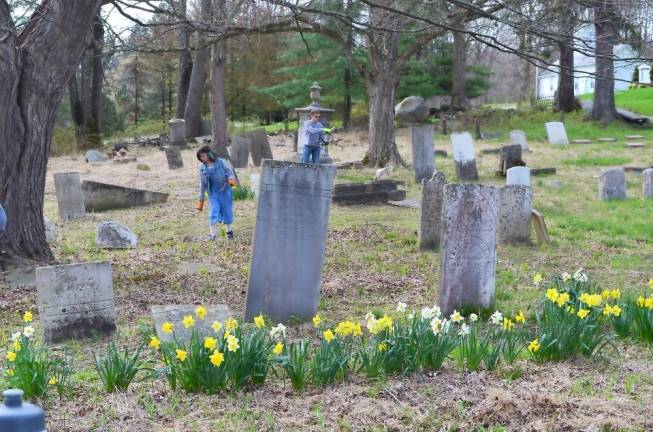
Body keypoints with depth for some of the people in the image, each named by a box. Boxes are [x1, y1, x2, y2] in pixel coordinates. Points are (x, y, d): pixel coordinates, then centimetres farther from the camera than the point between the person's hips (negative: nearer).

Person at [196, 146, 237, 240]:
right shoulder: (202, 168, 2)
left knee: (226, 210, 8)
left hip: (224, 191, -2)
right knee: (213, 211, -6)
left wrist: (231, 179, -29)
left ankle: (229, 230, 28)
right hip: (213, 193, 2)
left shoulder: (221, 162, -7)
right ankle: (213, 234, 0)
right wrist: (201, 197, 11)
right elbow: (202, 183, 8)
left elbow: (229, 171, -6)